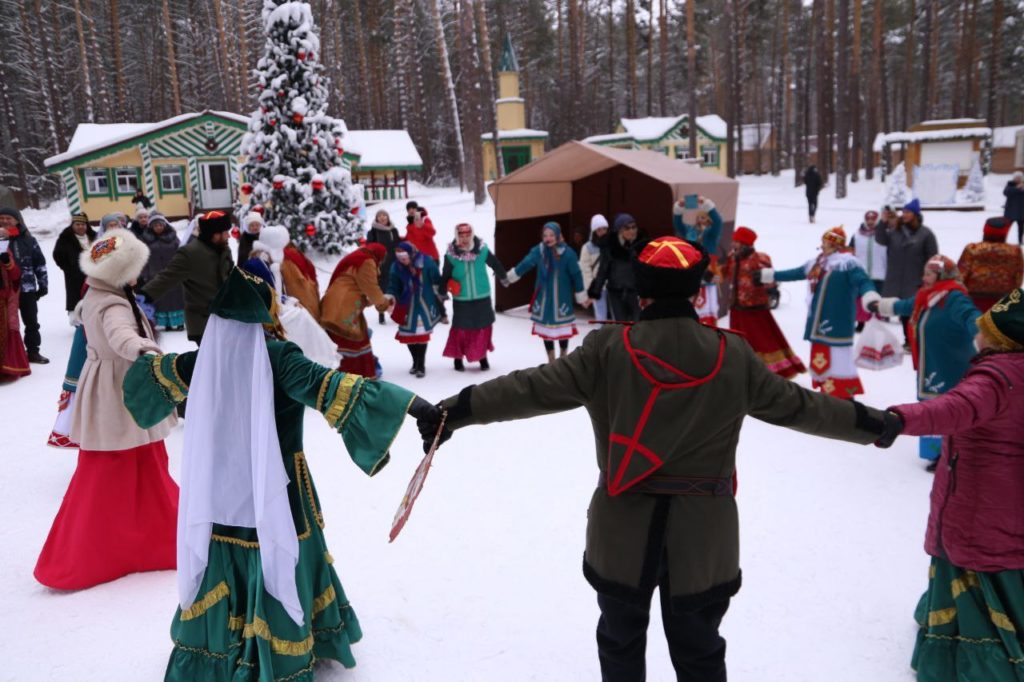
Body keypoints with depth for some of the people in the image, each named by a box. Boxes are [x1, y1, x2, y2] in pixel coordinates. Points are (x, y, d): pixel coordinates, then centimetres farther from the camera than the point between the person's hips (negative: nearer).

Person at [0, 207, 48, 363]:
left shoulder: (28, 239, 4)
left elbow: (40, 263, 7)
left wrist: (43, 284, 5)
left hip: (27, 288, 1)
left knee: (31, 322, 10)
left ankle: (33, 352, 23)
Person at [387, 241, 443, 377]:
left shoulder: (427, 262, -15)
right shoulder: (396, 267, -8)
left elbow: (437, 282, -5)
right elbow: (394, 286, -6)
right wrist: (390, 298, -25)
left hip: (425, 305, -3)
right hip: (407, 307, 3)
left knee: (422, 335, -2)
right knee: (408, 334, 8)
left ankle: (421, 365, 14)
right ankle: (416, 362, 30)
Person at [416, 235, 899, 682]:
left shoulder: (607, 349, -12)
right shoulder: (733, 356, -6)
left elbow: (535, 388, -14)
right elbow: (796, 404, 3)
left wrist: (455, 411, -9)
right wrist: (873, 424, 18)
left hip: (623, 532, -1)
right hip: (702, 537, 1)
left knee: (621, 640, 22)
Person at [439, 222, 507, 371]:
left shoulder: (482, 249, -11)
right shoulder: (451, 255, -13)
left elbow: (495, 264, 6)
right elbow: (445, 276, -4)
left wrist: (503, 277, 20)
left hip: (482, 297, 2)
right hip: (461, 299, -1)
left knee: (483, 327, 8)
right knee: (460, 328, 3)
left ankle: (482, 356, 27)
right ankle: (458, 357, 22)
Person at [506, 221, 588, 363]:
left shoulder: (568, 253, -14)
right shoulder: (538, 251, -7)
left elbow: (576, 275, -7)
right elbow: (525, 264, 7)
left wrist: (582, 297, -1)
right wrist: (508, 277, 16)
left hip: (562, 298, -2)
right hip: (543, 297, 3)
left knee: (563, 329, 8)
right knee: (546, 329, 10)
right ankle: (551, 361, 26)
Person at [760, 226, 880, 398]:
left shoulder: (847, 263, -10)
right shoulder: (815, 264, 16)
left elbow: (862, 281, -22)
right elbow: (794, 273, 26)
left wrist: (871, 299, -41)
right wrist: (766, 275, 30)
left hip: (838, 325, -9)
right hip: (819, 323, 9)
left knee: (838, 360, -10)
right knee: (821, 360, 17)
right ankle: (828, 393, 31)